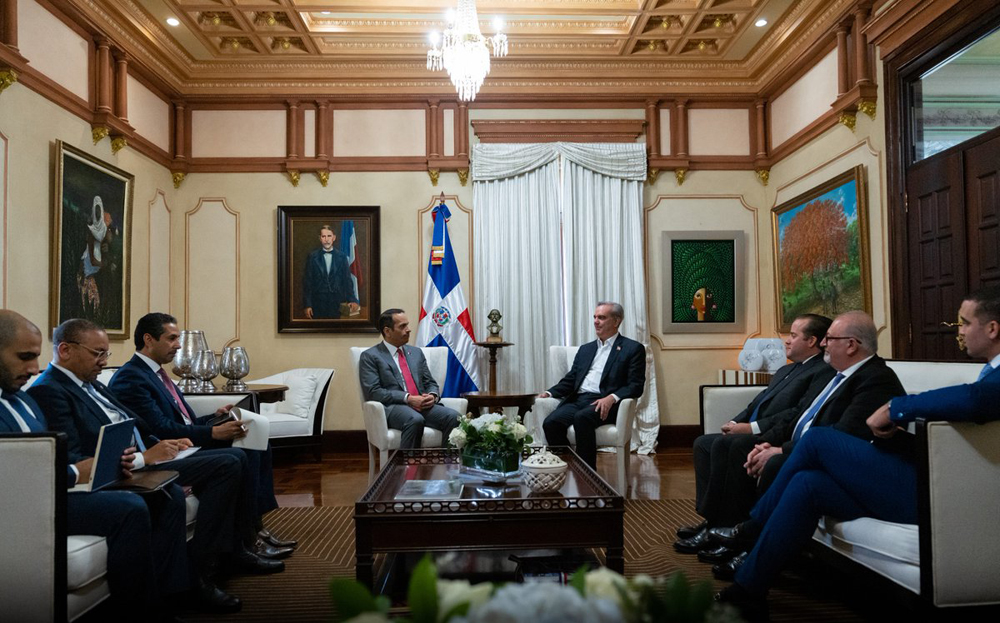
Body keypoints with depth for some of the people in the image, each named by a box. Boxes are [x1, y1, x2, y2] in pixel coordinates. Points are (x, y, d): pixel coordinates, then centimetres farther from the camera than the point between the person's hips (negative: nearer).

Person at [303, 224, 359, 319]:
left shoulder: (342, 257, 4)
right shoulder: (312, 257, 3)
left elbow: (347, 281, 4)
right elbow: (307, 282, 2)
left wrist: (352, 300, -8)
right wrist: (307, 305, -3)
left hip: (337, 304, 1)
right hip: (318, 303, 0)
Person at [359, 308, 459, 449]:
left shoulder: (416, 352, 22)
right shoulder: (370, 356, 4)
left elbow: (431, 383, 22)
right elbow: (373, 392, -7)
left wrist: (433, 395, -4)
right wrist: (408, 398, -16)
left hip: (422, 405, 5)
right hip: (393, 407, -5)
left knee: (453, 417, -25)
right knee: (415, 420, -39)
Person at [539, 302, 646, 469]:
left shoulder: (633, 348, 7)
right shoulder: (585, 349, 25)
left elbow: (636, 386, -3)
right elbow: (570, 380, 21)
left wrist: (612, 398, -21)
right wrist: (550, 392, 2)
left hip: (604, 404, -5)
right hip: (577, 399, 5)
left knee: (582, 418, -36)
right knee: (550, 422, -24)